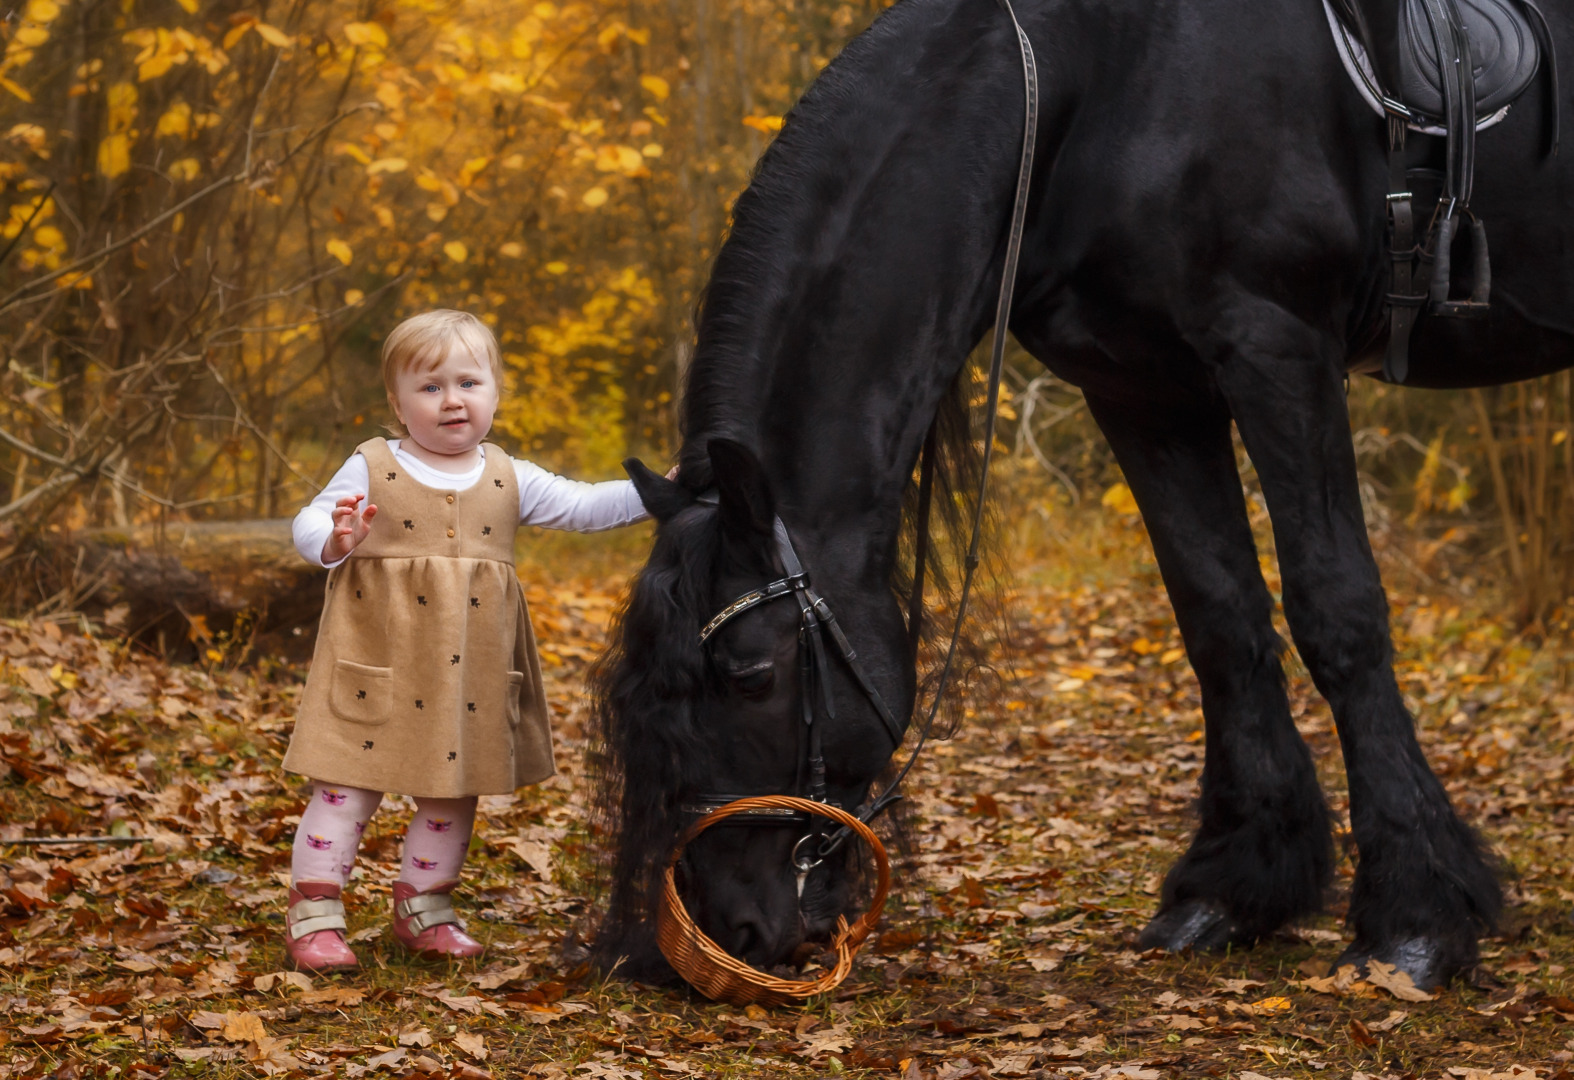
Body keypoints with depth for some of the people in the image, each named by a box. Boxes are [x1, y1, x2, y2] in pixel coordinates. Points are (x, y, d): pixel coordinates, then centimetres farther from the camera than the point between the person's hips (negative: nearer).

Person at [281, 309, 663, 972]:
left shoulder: (510, 482, 6)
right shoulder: (371, 469, -3)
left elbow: (583, 507, 6)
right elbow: (310, 524, -3)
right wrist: (336, 540, -26)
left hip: (468, 675, 4)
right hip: (380, 668, -4)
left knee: (453, 794, 12)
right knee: (349, 787, -3)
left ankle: (424, 909, 27)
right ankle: (314, 915, 3)